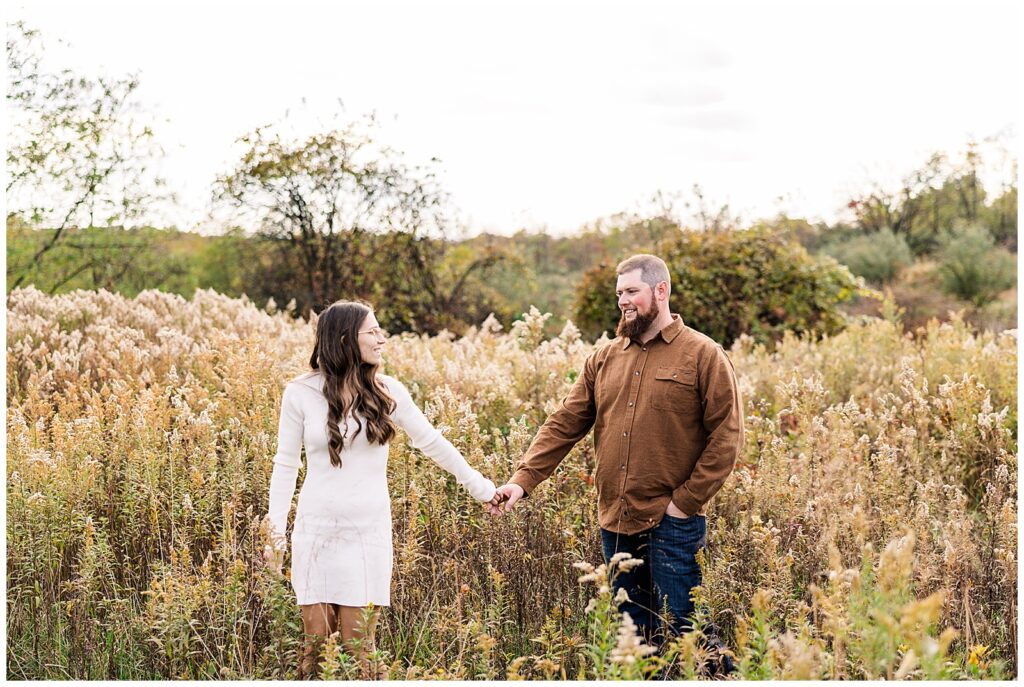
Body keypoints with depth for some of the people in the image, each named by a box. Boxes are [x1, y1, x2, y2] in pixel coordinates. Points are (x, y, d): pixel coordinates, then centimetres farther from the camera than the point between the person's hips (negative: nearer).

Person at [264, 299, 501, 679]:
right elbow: (286, 464, 2)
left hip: (369, 530, 1)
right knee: (316, 640, 1)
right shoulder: (300, 393, -3)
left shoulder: (387, 391, 0)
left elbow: (432, 442, 9)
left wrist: (480, 487, 12)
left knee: (358, 645, 1)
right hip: (316, 529, -1)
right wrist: (276, 529, -1)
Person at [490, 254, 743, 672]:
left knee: (681, 629, -2)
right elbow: (564, 425, 8)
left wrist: (686, 500, -12)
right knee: (631, 631, 13)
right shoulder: (604, 359, 11)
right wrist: (523, 480, -3)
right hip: (616, 523, 5)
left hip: (671, 524, -5)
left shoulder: (704, 356, -4)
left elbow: (726, 437, -8)